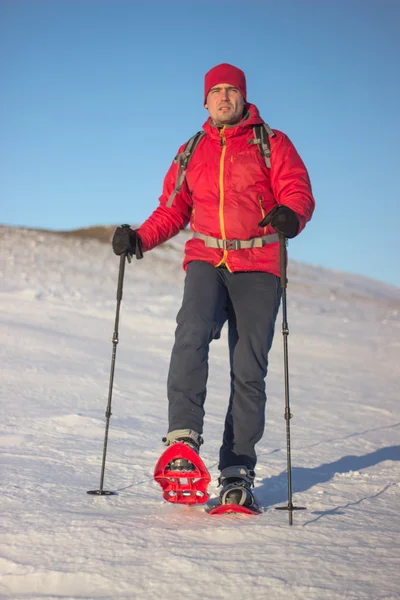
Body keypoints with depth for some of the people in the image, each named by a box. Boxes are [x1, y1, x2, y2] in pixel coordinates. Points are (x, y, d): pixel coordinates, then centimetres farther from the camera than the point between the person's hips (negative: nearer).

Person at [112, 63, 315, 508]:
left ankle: (237, 471, 2)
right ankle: (183, 437, -29)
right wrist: (140, 238, 4)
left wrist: (290, 214, -25)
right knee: (192, 334, -28)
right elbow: (172, 211, 21)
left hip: (258, 265, -1)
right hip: (207, 261, 2)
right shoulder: (191, 153, 20)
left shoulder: (273, 144, 11)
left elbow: (298, 192, -1)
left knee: (248, 370, -4)